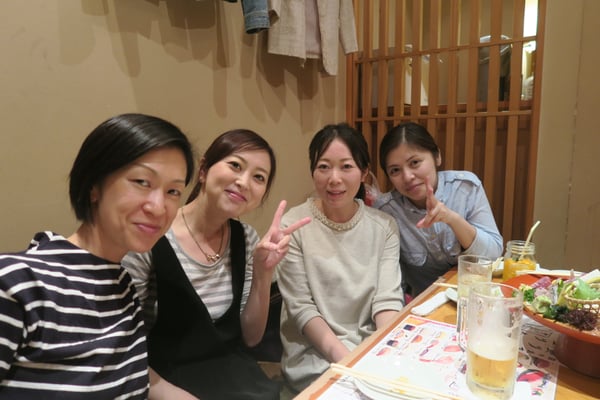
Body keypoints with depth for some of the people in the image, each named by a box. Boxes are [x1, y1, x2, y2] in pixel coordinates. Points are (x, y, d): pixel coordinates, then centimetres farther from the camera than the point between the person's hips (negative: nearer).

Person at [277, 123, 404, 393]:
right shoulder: (293, 225, -10)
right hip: (314, 353, -3)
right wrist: (340, 353, -21)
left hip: (373, 347, 4)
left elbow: (387, 298, -4)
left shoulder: (384, 226, 0)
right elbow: (301, 308, -10)